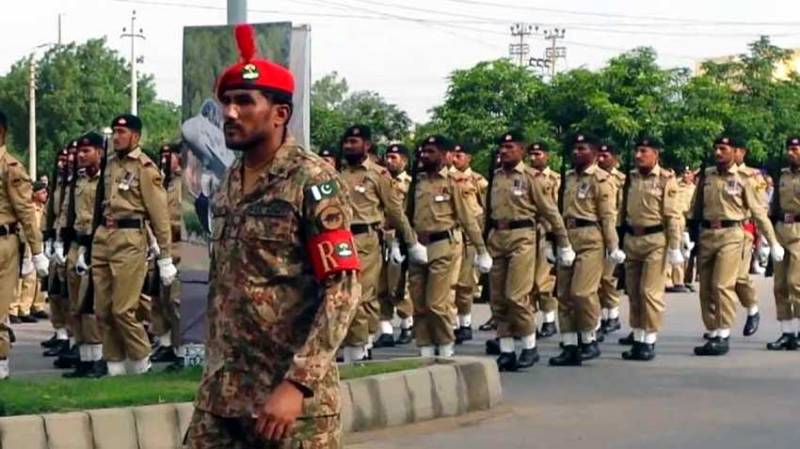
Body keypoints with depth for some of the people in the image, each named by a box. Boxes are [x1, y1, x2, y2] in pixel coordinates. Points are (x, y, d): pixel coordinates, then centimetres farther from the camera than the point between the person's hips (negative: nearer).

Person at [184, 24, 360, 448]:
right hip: (220, 392, 6)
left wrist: (297, 384, -22)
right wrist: (214, 371, 14)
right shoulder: (229, 182, 11)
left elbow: (343, 291, -15)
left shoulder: (312, 182, -9)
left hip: (293, 395, -6)